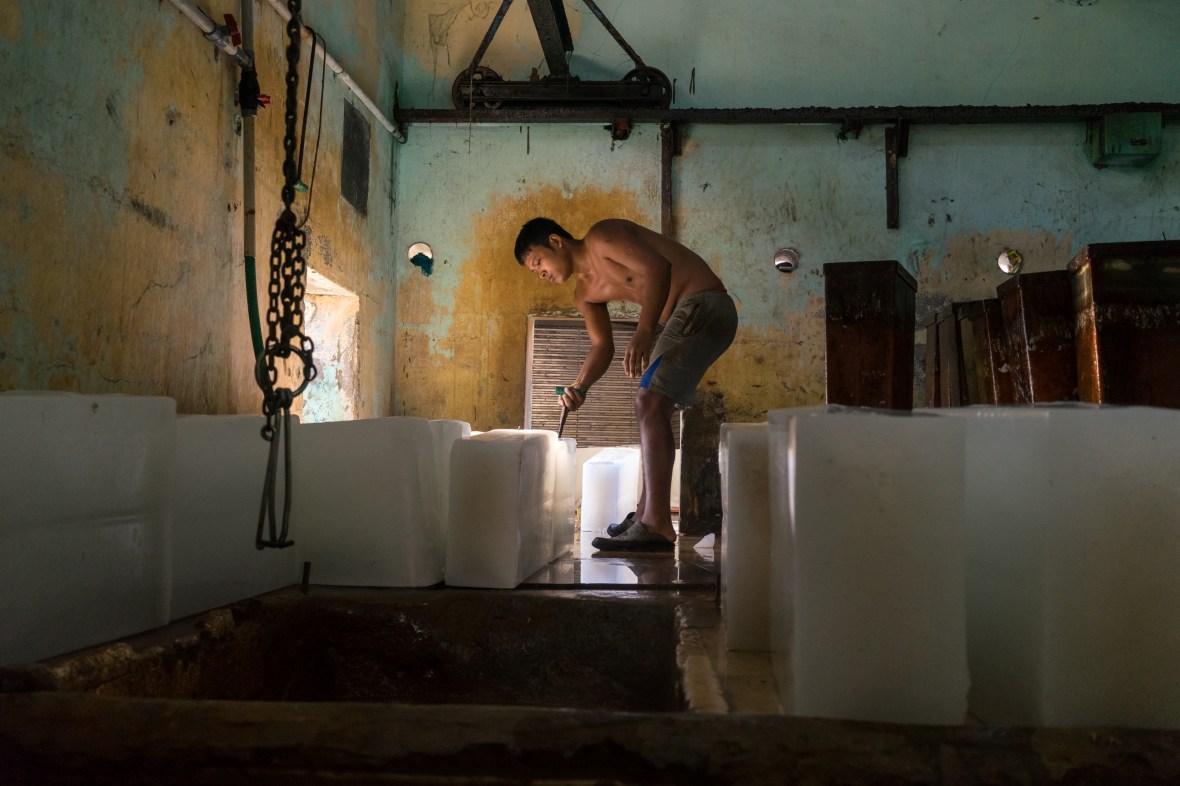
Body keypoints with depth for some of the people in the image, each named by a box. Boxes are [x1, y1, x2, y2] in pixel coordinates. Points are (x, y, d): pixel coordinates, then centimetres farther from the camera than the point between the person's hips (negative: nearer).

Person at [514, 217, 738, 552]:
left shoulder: (601, 236, -8)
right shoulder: (585, 293, 18)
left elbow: (657, 266, -21)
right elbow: (602, 345, 18)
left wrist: (644, 331, -32)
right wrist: (580, 387, -1)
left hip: (703, 303, -10)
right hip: (677, 321, 10)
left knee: (650, 404, -20)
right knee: (650, 410, 16)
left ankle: (657, 526, -26)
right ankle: (646, 512, 26)